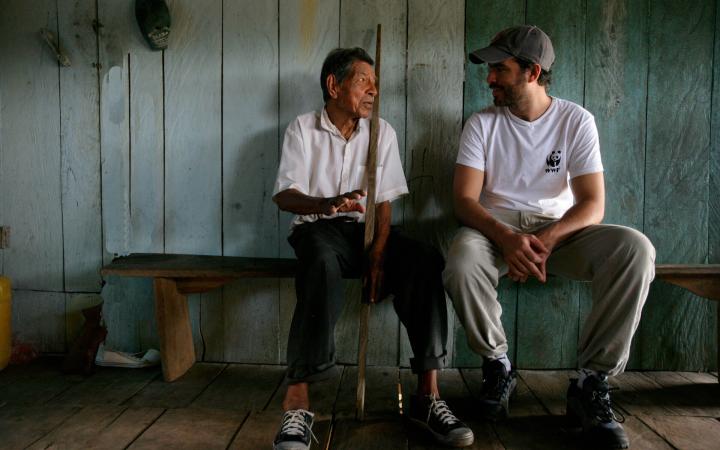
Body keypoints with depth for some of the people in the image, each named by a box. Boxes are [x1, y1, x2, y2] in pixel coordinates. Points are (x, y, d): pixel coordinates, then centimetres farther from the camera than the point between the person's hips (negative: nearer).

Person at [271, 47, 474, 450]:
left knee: (426, 261, -26)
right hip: (318, 227, -3)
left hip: (366, 229, 3)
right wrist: (329, 203, -33)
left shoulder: (382, 132, 8)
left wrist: (378, 256, -14)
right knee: (323, 262, -39)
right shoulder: (303, 129, 0)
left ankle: (428, 393, -25)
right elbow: (285, 195, -10)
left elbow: (384, 202, 3)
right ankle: (298, 400, -40)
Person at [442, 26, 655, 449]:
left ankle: (593, 381, -16)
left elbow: (592, 203, -8)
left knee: (635, 250, -29)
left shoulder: (576, 120, -1)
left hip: (560, 227, 1)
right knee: (462, 262, -36)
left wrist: (546, 240, -29)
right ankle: (498, 364, -8)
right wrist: (507, 238, -31)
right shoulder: (483, 123, 0)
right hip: (498, 225, 0)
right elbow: (465, 199, -10)